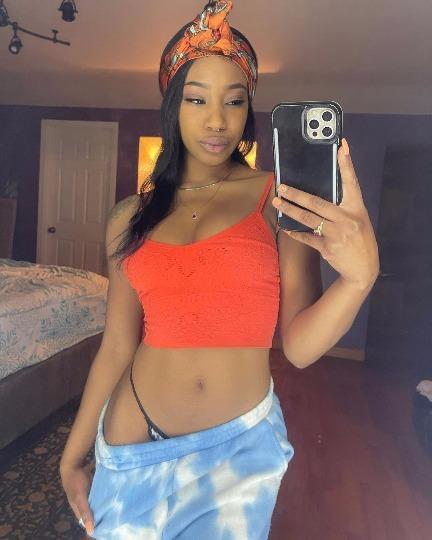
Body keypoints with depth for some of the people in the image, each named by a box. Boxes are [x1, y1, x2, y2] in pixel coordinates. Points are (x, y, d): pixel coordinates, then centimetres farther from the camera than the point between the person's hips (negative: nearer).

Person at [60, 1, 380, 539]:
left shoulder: (283, 200, -7)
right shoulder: (131, 217, -1)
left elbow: (298, 347, -13)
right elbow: (116, 346, 3)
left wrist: (357, 277, -31)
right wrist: (72, 457, 8)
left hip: (239, 441, -1)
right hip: (132, 442, 2)